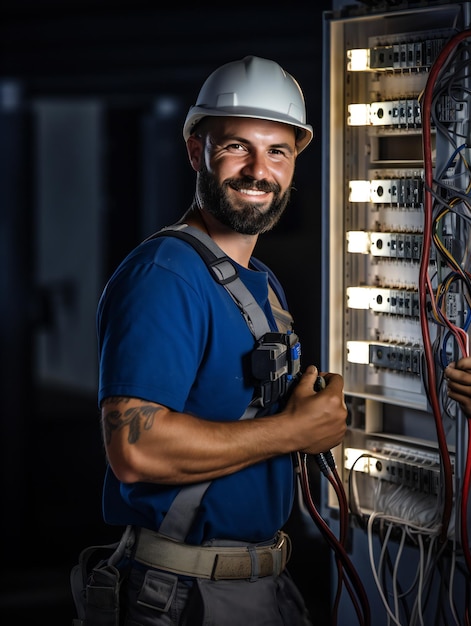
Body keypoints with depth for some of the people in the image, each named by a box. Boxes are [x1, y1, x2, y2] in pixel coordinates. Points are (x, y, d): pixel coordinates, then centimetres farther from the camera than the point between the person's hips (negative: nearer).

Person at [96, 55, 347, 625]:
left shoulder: (265, 283, 12)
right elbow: (136, 448, -30)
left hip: (268, 576, 9)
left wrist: (323, 408, 2)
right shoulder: (163, 274, -19)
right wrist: (295, 429, -21)